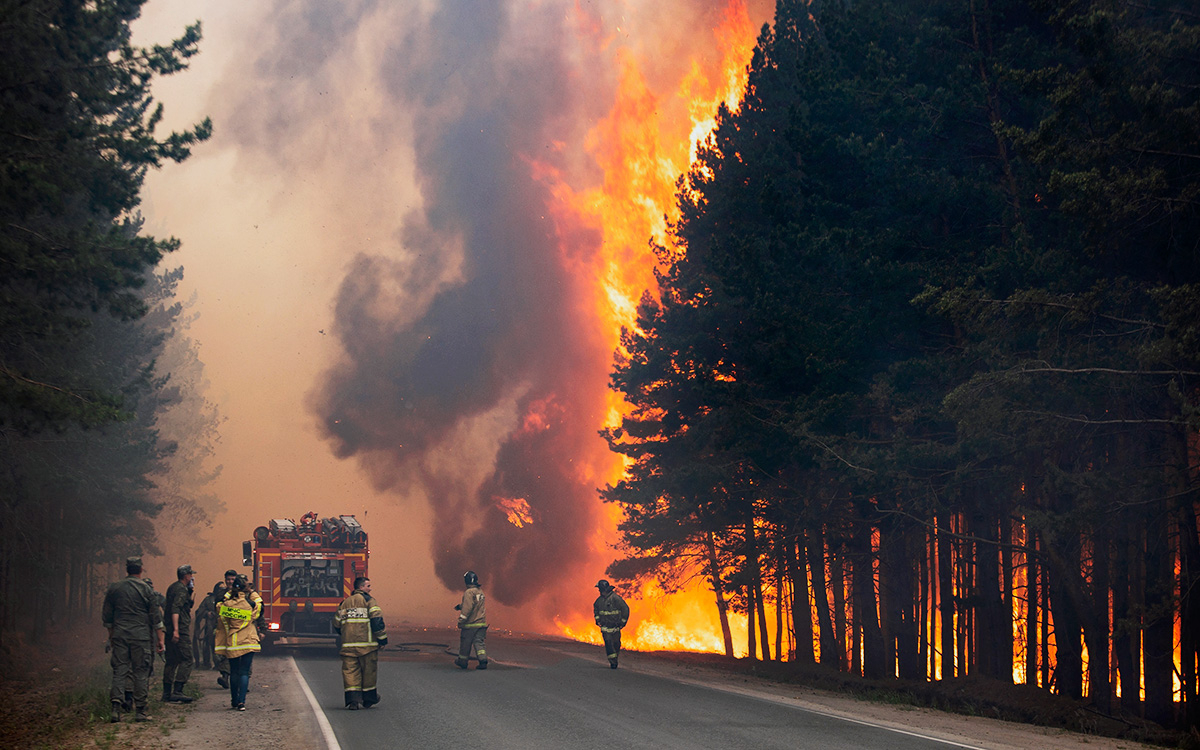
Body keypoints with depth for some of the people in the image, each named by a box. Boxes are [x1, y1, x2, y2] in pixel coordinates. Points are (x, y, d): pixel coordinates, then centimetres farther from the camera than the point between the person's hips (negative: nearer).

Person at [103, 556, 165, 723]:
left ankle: (116, 707, -9)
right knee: (141, 672, 2)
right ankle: (140, 711, 1)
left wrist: (111, 637, 24)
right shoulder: (146, 590, -2)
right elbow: (155, 617, -1)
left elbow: (106, 618, 12)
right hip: (141, 636, -2)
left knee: (119, 670, 4)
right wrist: (160, 639, 5)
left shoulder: (113, 589, 6)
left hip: (119, 636, 2)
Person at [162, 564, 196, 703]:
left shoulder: (172, 587, 18)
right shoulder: (181, 589, -11)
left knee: (172, 661, 12)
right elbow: (175, 609, -22)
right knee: (186, 660, -9)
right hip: (180, 630, -10)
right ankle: (177, 691, -16)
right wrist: (176, 629, -28)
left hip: (170, 630, 10)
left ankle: (167, 693, 14)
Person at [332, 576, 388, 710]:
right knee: (368, 670, 9)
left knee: (350, 671, 2)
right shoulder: (369, 601, -3)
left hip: (347, 644, 4)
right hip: (366, 643, -4)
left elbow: (337, 624, 19)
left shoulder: (344, 603, 15)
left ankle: (352, 700, -10)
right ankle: (368, 699, 17)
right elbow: (377, 621, -12)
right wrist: (382, 639, -7)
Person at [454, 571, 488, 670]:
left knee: (465, 643, 9)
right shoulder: (480, 591, 12)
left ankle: (462, 661, 22)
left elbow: (467, 608, -21)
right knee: (479, 642, 4)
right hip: (481, 623, 7)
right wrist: (460, 606, 30)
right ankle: (483, 660, -12)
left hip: (470, 624, -7)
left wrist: (461, 620, -17)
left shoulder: (469, 592, -15)